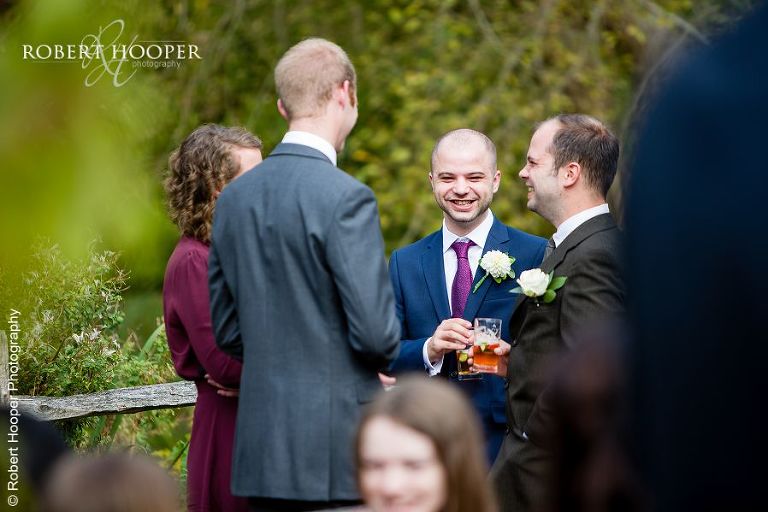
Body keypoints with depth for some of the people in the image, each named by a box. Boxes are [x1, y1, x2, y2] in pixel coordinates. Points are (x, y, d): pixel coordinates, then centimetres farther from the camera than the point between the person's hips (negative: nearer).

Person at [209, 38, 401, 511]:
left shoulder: (234, 197, 7)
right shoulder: (345, 198, -14)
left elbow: (227, 330, 13)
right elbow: (375, 331, -16)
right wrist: (389, 351, 5)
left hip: (261, 452, 7)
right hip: (337, 454, -7)